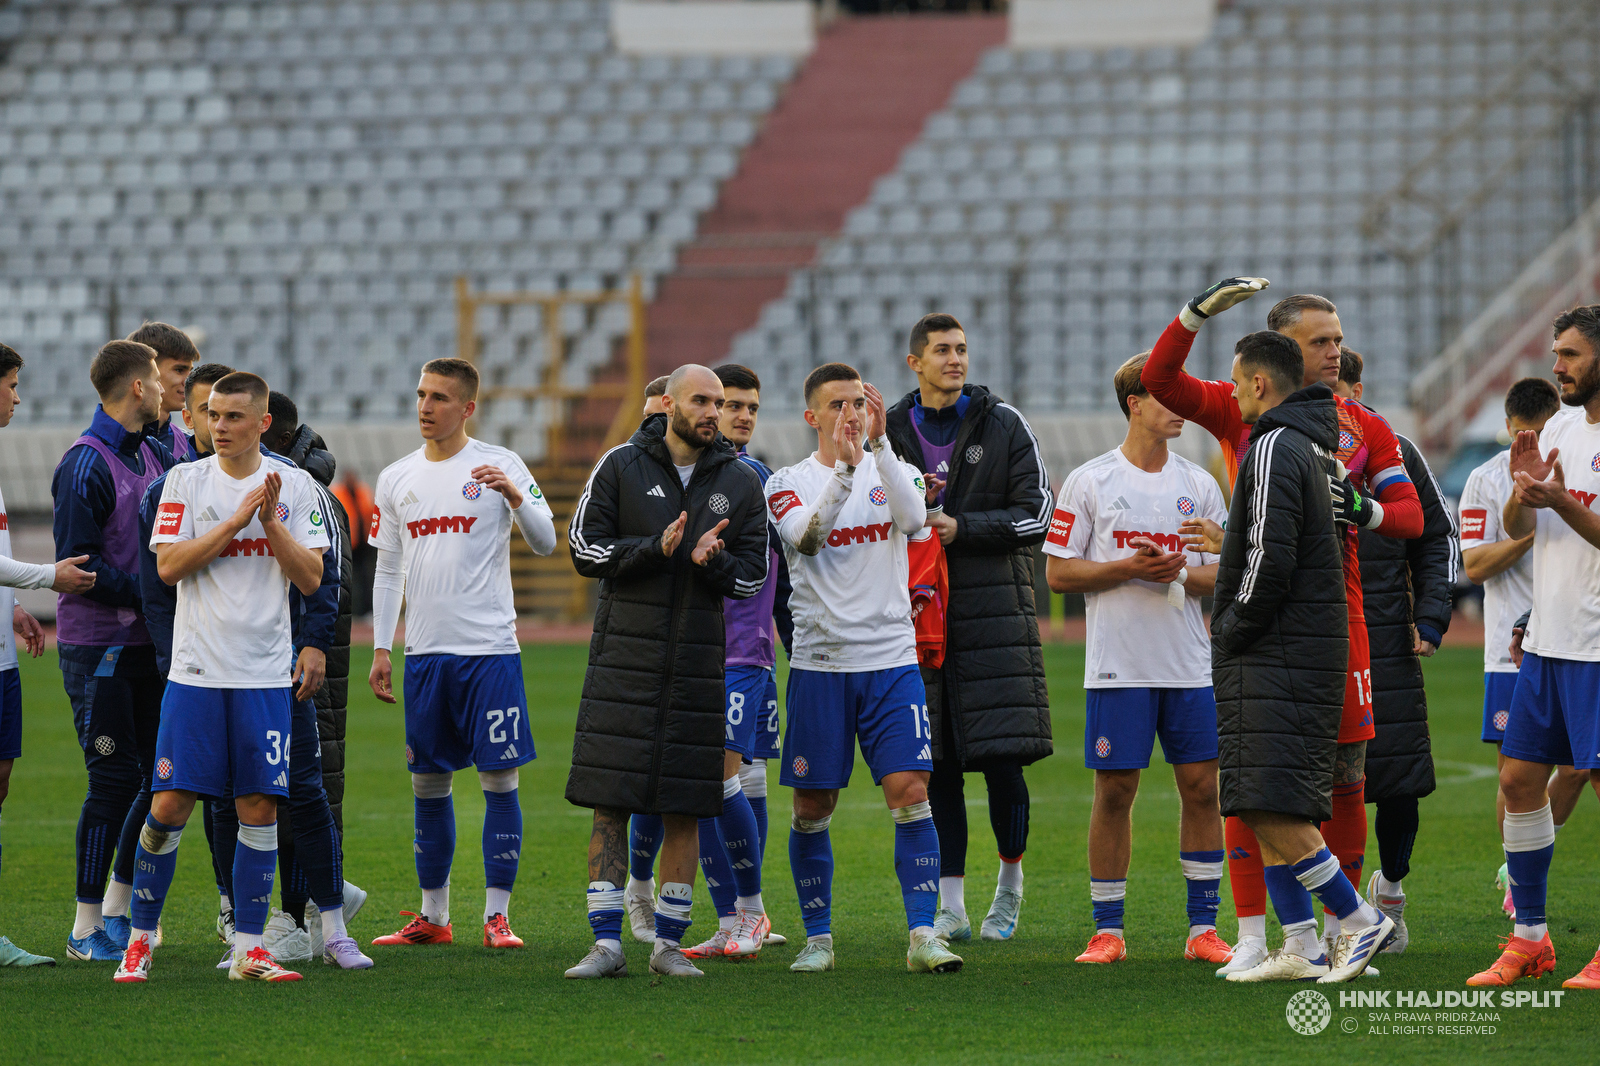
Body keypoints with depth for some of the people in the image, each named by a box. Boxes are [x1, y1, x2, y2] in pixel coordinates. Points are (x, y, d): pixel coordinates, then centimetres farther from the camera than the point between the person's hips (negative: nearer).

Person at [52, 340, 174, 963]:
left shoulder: (154, 455, 12)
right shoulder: (86, 466, -14)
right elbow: (78, 566, -17)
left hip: (146, 647, 8)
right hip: (98, 648, -8)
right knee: (115, 781, -7)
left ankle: (117, 908, 22)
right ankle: (87, 928, 2)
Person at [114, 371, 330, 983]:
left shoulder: (294, 486, 4)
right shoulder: (186, 481, 2)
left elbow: (310, 579, -1)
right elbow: (168, 565, -8)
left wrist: (271, 521, -13)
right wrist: (238, 520, -13)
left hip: (265, 673, 1)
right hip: (196, 672, -1)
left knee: (259, 806, 0)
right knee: (170, 804, -4)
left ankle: (248, 949, 6)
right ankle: (140, 939, 8)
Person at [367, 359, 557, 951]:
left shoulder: (499, 465, -1)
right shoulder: (396, 478, 11)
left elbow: (545, 543, -7)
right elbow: (388, 571, 16)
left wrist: (515, 496, -25)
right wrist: (380, 649, 9)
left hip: (490, 649, -4)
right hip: (425, 654, 4)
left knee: (500, 778, -4)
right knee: (428, 783, 7)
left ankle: (497, 914, 0)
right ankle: (432, 916, 15)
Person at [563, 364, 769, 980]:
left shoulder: (740, 483, 7)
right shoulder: (622, 466, 2)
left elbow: (751, 577, 7)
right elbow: (585, 548, -1)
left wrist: (711, 561, -15)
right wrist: (655, 549, -15)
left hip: (699, 662, 2)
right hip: (624, 656, -2)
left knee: (684, 811, 3)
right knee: (610, 802, -5)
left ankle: (669, 944, 11)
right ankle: (607, 945, -3)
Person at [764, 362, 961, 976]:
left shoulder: (891, 470, 6)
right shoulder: (789, 482, 2)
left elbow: (913, 518, -16)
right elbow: (806, 538, -19)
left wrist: (879, 444, -25)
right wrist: (844, 467, -29)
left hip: (892, 659, 0)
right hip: (819, 665, 0)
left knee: (910, 792, -10)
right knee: (813, 808, 3)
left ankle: (923, 935, -9)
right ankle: (818, 937, 16)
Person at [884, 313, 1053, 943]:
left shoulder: (1002, 424, 4)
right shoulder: (891, 433, 11)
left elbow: (1037, 513, -1)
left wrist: (960, 528, -10)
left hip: (994, 610, -2)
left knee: (1003, 762, -6)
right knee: (938, 769, 2)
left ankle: (1010, 883, 15)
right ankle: (951, 906, 7)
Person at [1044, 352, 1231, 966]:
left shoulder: (1199, 484, 9)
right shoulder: (1089, 482, 0)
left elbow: (1224, 575, 9)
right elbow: (1058, 572, -1)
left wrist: (1181, 573, -12)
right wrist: (1127, 569, -14)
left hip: (1190, 663, 3)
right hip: (1118, 666, -3)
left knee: (1201, 786, 1)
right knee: (1114, 791, 0)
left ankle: (1204, 928, 8)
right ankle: (1108, 930, 8)